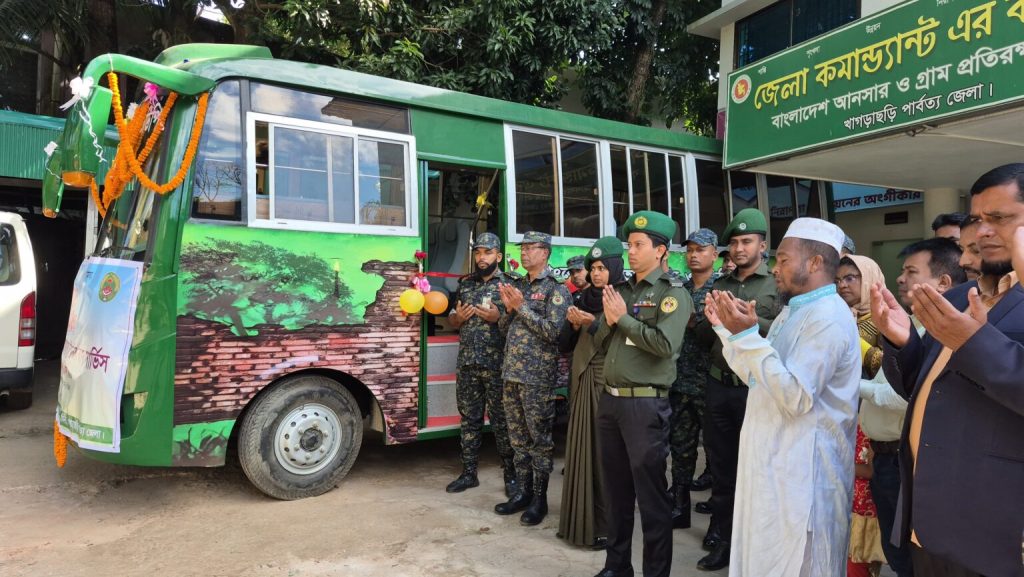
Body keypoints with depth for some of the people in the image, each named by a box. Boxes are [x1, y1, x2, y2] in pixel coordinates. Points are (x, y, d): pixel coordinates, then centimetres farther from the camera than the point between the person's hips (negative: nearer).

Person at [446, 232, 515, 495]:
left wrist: (498, 318, -20)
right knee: (469, 418, 12)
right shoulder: (465, 284, 12)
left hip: (497, 365, -4)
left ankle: (511, 474, 15)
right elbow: (452, 320, 19)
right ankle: (468, 473, 23)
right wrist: (458, 317, -3)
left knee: (501, 421, 3)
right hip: (467, 364, 5)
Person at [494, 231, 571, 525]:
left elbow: (553, 332, -16)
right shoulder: (517, 285, 14)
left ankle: (539, 498, 13)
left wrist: (522, 307, -15)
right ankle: (522, 492, 24)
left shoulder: (556, 289, -7)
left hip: (538, 376, -7)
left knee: (539, 438, 3)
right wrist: (509, 308, -3)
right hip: (511, 372, 7)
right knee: (518, 437, 13)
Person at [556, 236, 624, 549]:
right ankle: (579, 519, 21)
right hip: (582, 382, 6)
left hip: (610, 385, -5)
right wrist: (573, 324, -7)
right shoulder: (582, 300, 11)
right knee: (581, 449, 9)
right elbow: (564, 345, 10)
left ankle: (607, 524, 9)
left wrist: (593, 323, -18)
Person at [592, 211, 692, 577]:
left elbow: (665, 344, -21)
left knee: (650, 493, 4)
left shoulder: (672, 292, -6)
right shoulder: (621, 290, 15)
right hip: (609, 399, 7)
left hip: (645, 403, -7)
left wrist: (624, 318, -13)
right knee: (616, 488, 17)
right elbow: (600, 341, 14)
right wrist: (609, 321, -6)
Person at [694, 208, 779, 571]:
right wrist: (714, 318, -8)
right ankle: (722, 537, 26)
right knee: (720, 464, 12)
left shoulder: (777, 285, -2)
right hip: (719, 387, 5)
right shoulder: (719, 286, 12)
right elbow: (702, 338, 11)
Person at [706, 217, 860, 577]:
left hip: (802, 471, -10)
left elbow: (796, 397, -27)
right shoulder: (792, 312, 14)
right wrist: (727, 329, 6)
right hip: (773, 463, 10)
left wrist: (748, 335, -27)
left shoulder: (828, 317, -19)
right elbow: (758, 379, 13)